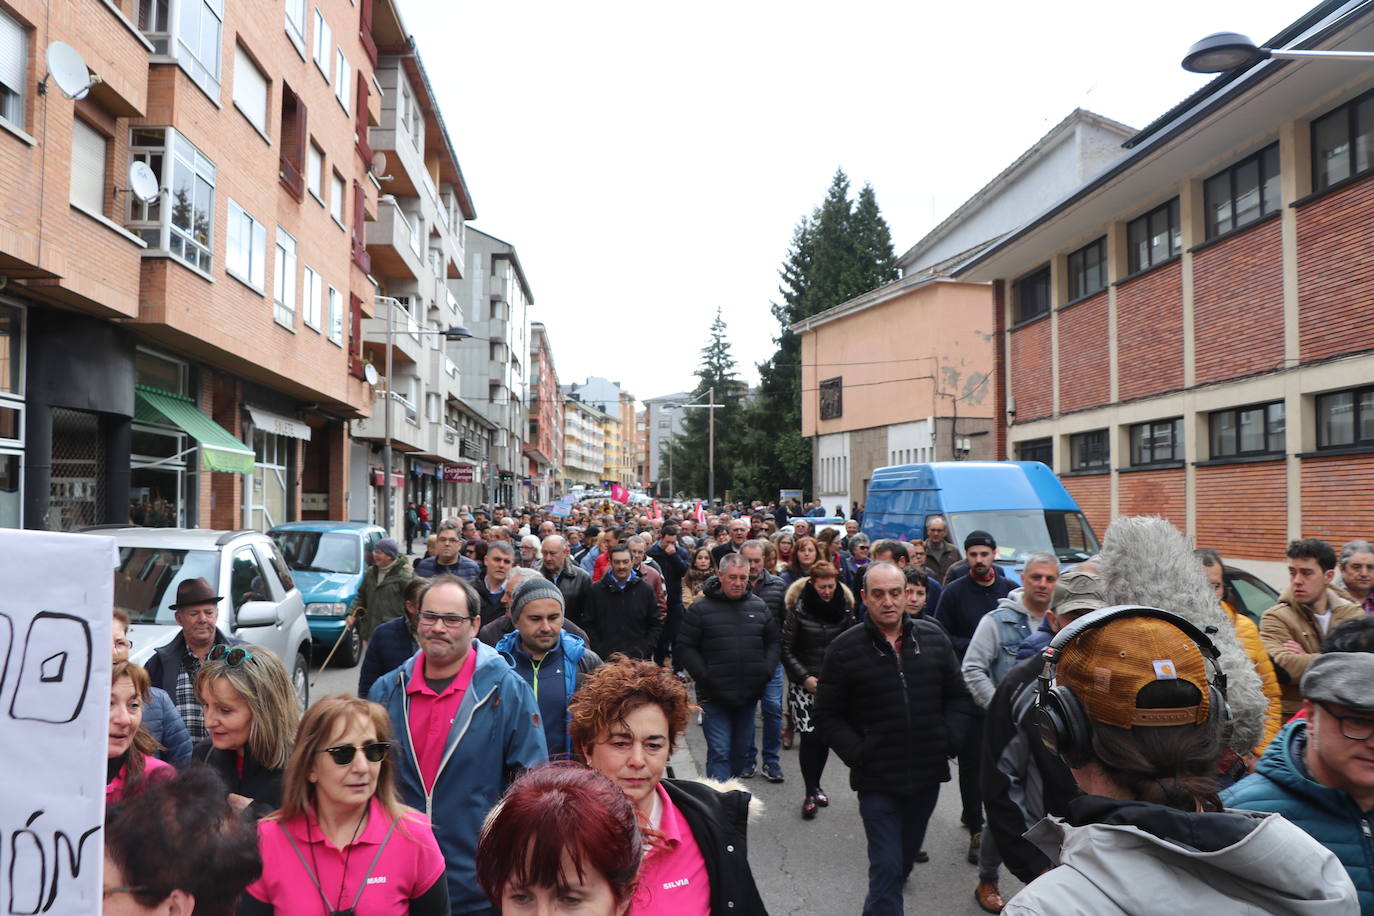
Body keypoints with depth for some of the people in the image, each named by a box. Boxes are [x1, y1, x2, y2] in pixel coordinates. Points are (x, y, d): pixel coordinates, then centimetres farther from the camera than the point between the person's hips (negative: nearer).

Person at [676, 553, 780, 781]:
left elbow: (775, 641, 14)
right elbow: (685, 647, -5)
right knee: (719, 752, -3)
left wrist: (766, 671, 0)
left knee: (743, 747, 16)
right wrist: (704, 676, -13)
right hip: (715, 695, -4)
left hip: (749, 694, 4)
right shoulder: (701, 609, -5)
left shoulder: (759, 606, 6)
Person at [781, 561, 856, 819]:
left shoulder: (845, 610, 0)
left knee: (825, 736, 7)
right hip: (805, 683, -2)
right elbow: (787, 650, -4)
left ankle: (816, 785, 26)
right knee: (809, 737, -7)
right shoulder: (798, 611, -8)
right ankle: (810, 793, 4)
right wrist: (805, 677, -11)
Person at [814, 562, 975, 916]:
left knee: (908, 852, 23)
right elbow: (828, 715, -4)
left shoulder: (933, 638, 0)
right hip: (877, 779, -4)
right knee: (886, 866, -5)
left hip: (927, 773, 4)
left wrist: (947, 739, -2)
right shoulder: (844, 648, -9)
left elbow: (958, 696, 10)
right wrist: (858, 754, -13)